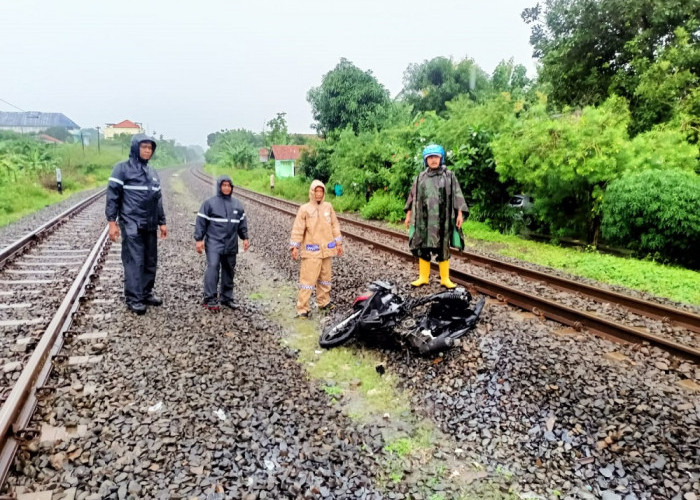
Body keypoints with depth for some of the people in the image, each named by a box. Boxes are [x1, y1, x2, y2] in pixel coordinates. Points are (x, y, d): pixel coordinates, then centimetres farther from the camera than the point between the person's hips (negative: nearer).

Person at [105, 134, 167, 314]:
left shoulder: (152, 171, 15)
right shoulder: (122, 168, -5)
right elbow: (112, 195, -7)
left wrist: (162, 222, 16)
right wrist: (112, 221, -13)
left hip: (150, 225, 6)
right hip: (131, 224, -6)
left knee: (151, 261, 10)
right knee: (134, 261, -6)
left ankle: (147, 293, 22)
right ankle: (133, 299, 1)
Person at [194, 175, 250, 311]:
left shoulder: (237, 204, 12)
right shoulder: (210, 203, -2)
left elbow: (242, 222, 19)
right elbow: (201, 222, -4)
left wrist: (245, 238, 13)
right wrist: (199, 239, -8)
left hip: (231, 245, 5)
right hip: (214, 243, -5)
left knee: (229, 271, 10)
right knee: (212, 267, -16)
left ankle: (227, 298, 21)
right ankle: (210, 299, -12)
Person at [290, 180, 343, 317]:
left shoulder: (328, 207, 4)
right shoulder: (304, 209, -8)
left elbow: (335, 225, 10)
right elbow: (298, 229, -7)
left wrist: (338, 243, 10)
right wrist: (295, 247, -11)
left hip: (326, 249, 5)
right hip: (311, 250, -5)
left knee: (325, 276, 16)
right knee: (308, 278, -6)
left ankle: (323, 302, 31)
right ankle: (302, 308, 0)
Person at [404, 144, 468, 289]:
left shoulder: (449, 176, 4)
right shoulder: (420, 177, 10)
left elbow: (457, 196, 1)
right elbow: (413, 196, 14)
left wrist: (460, 214, -7)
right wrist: (408, 215, 12)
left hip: (442, 220, -2)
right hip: (423, 219, 2)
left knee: (442, 248, 2)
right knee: (422, 248, 4)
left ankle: (445, 278, 11)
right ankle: (423, 277, 14)